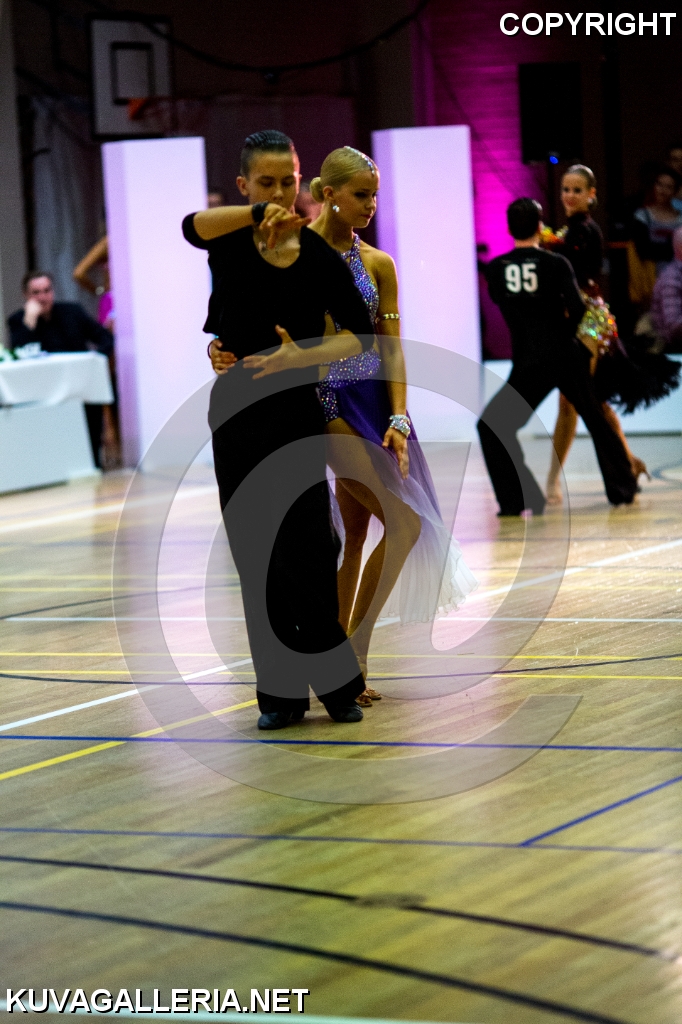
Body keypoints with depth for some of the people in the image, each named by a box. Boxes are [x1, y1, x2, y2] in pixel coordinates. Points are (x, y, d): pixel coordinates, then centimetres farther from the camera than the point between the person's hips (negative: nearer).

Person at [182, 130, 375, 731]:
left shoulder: (320, 255, -1)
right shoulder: (228, 240, -1)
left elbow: (360, 336, -4)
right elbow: (192, 226, -26)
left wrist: (302, 356, -20)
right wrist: (259, 213, -41)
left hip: (298, 413, -1)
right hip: (237, 415, 1)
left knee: (308, 551, -8)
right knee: (256, 557, 5)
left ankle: (338, 683, 5)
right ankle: (281, 694, 13)